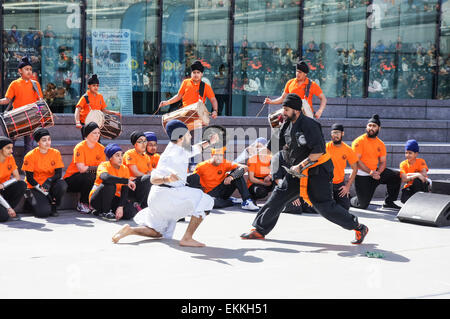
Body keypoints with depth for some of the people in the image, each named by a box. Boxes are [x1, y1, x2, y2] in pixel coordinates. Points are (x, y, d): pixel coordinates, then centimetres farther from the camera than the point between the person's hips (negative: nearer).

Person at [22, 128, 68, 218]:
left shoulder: (56, 153, -1)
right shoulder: (30, 156, -9)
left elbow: (59, 173, -6)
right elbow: (29, 178, -10)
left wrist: (49, 181, -27)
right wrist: (42, 190, -19)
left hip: (50, 184, 3)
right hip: (35, 186, -3)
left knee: (62, 184, -32)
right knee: (43, 212, -25)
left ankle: (53, 207, -6)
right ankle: (30, 200, 10)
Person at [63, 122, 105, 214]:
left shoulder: (101, 148, 1)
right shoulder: (80, 147, -15)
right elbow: (81, 169, -24)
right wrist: (96, 168, -21)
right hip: (71, 178, -5)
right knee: (89, 176, -34)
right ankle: (82, 204, -14)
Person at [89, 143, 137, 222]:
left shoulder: (125, 169, -1)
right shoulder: (104, 165, -14)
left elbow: (125, 190, -8)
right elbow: (106, 177, -39)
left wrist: (120, 206, -23)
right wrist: (127, 181, -37)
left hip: (114, 199, 5)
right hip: (97, 199, -5)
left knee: (131, 213, -19)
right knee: (110, 184, -33)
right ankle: (105, 212, -16)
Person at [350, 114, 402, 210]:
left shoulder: (381, 144, 7)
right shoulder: (359, 141, -11)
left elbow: (383, 162, 8)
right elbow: (356, 161, -17)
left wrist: (378, 172, -15)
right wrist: (370, 172, -24)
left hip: (376, 172, 6)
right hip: (362, 176, -6)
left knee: (396, 176, -8)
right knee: (363, 205, -9)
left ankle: (389, 202, 4)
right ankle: (349, 201, 27)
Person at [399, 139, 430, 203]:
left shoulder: (421, 161, -10)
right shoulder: (403, 164, -8)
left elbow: (424, 174, -25)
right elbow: (404, 179, -22)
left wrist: (410, 174, -22)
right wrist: (416, 175, -34)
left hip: (421, 185, -1)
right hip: (409, 187, 2)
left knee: (417, 180, -36)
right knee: (404, 200, -28)